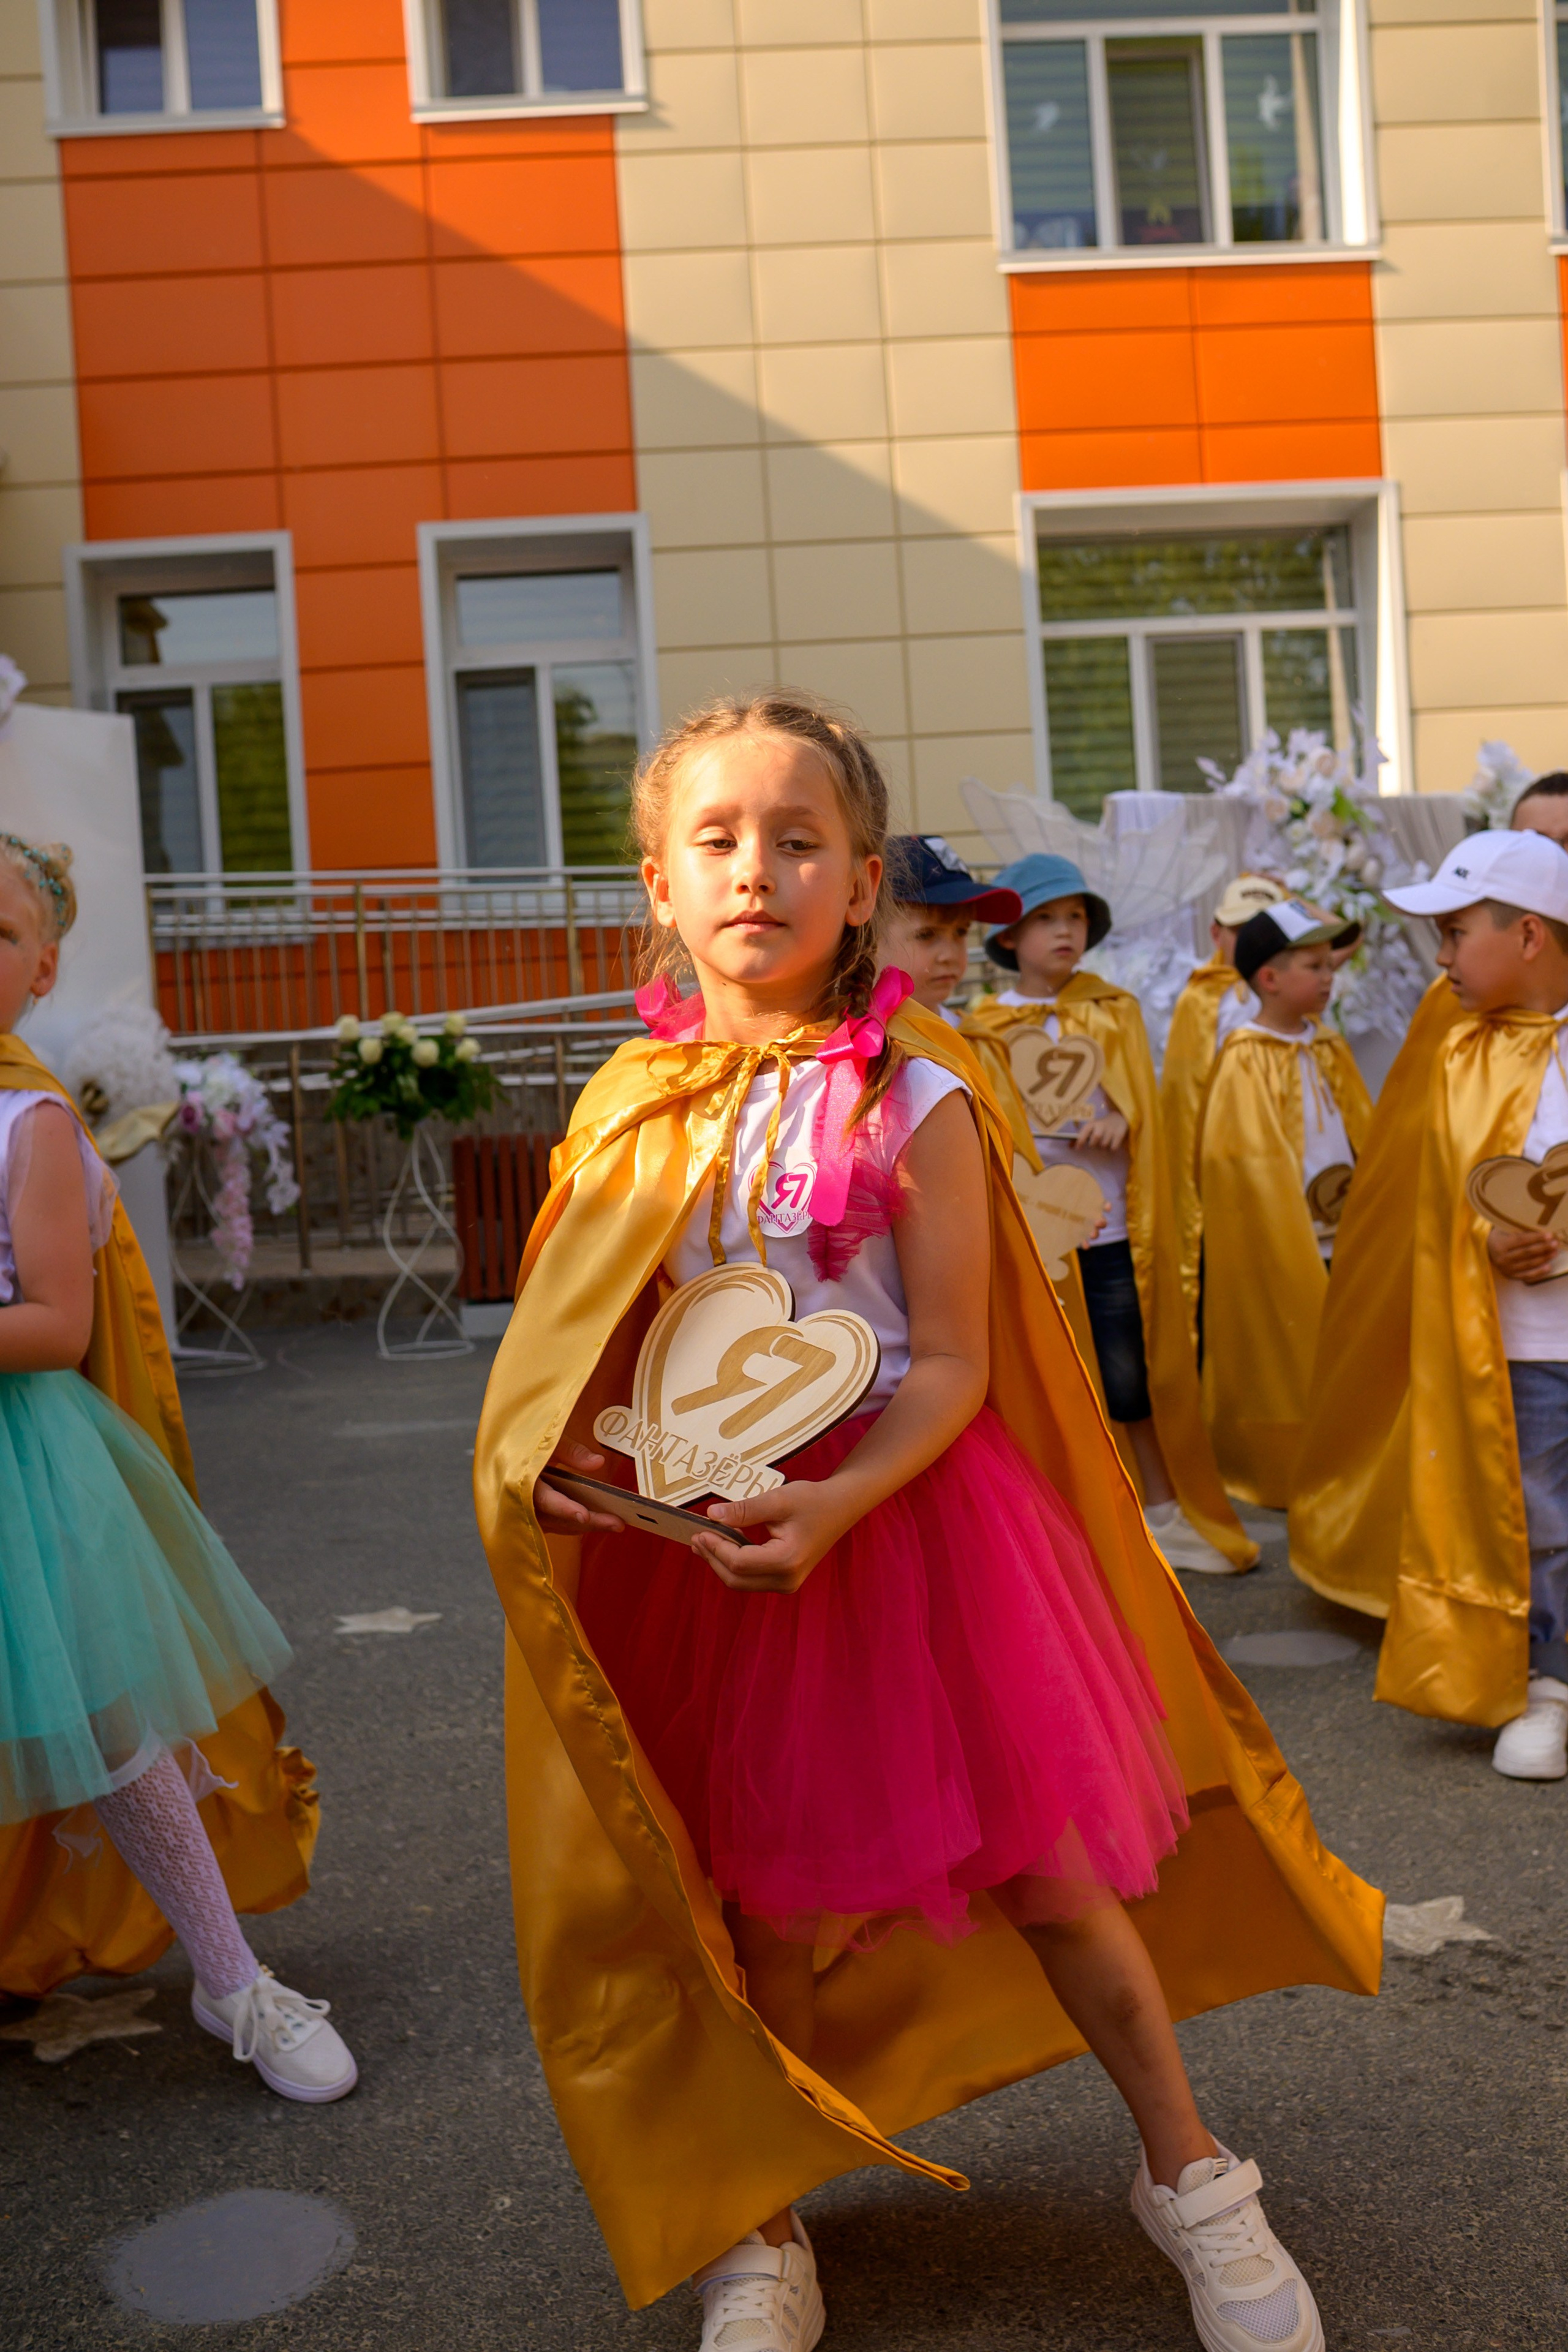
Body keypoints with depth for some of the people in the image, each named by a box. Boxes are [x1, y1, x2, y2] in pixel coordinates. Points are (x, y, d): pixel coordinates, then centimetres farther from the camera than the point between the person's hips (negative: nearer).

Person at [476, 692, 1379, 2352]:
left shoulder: (916, 1098, -8)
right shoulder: (631, 1109, 2)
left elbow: (952, 1363, -10)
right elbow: (581, 1360, 7)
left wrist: (834, 1505, -24)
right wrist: (570, 1471, -12)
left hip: (905, 1514, -2)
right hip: (711, 1543, 2)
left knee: (1046, 1874, 9)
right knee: (788, 1916, 10)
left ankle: (1187, 2175, 34)